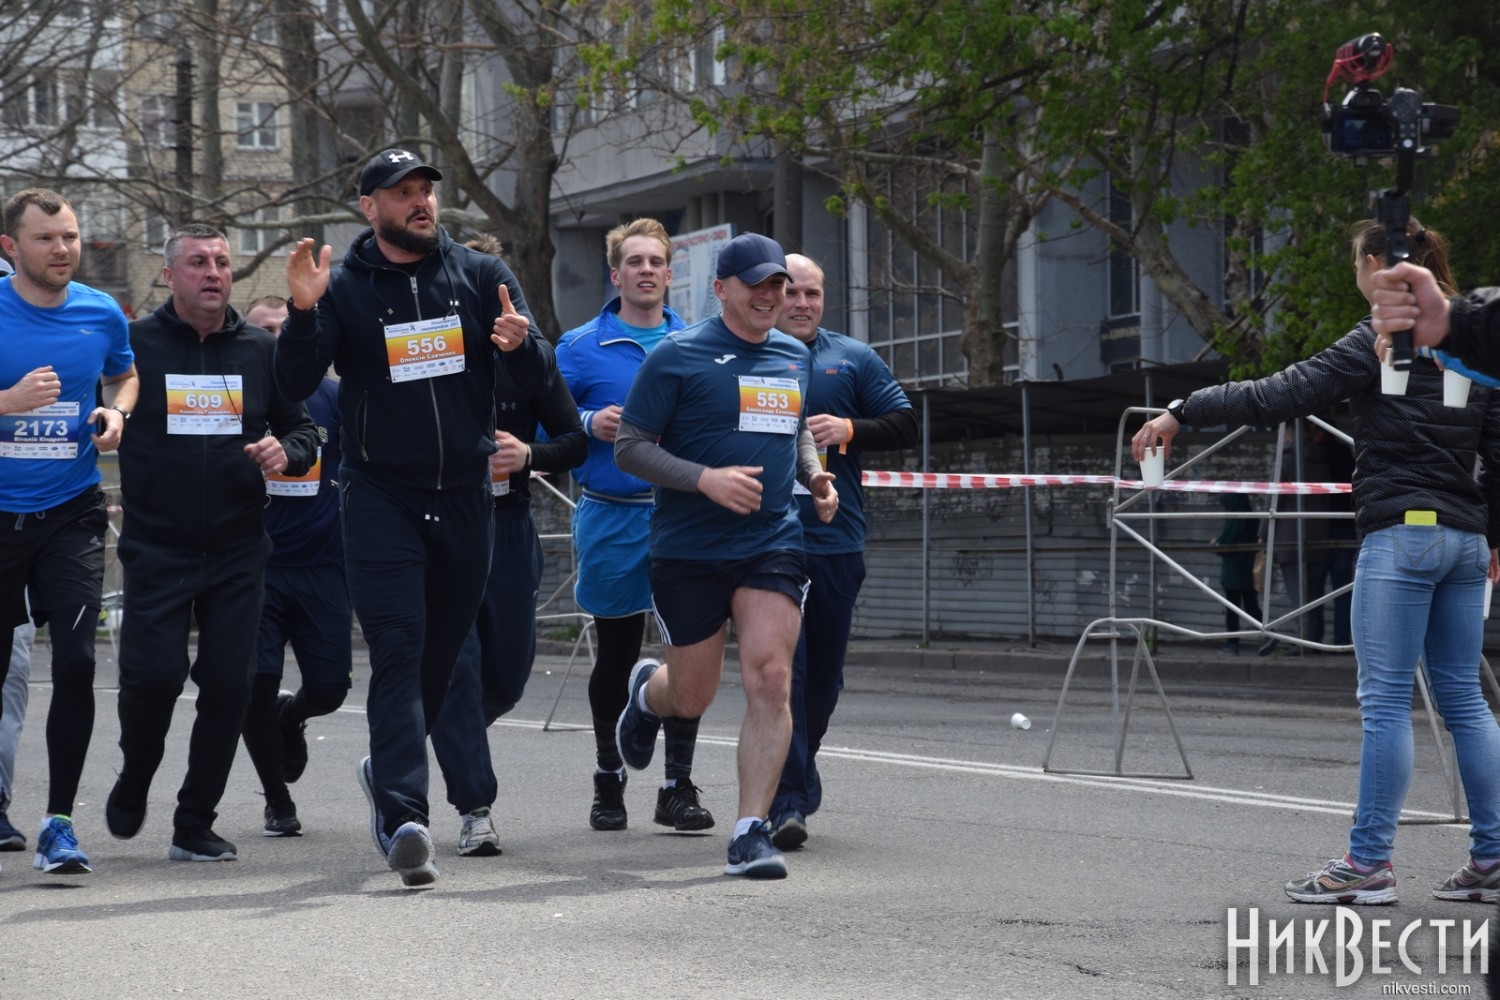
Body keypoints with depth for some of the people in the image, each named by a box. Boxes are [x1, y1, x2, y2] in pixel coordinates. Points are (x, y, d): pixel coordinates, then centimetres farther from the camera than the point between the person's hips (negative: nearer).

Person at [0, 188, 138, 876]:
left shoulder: (102, 314, 3)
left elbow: (125, 377, 22)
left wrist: (116, 415, 1)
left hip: (71, 512, 1)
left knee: (75, 660, -12)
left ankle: (59, 819, -6)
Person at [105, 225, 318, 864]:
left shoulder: (260, 350, 9)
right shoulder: (133, 344, 1)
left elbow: (303, 428, 15)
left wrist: (286, 452, -7)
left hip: (238, 548, 3)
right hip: (156, 546, -3)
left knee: (229, 683, -1)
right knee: (152, 674, -12)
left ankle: (195, 825, 11)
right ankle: (134, 781, 19)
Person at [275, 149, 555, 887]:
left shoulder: (482, 277, 5)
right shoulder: (345, 289, -1)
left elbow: (539, 383, 2)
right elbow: (296, 384, -11)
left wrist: (520, 345, -21)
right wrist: (303, 313, -28)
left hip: (465, 495, 3)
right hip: (381, 496, -3)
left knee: (443, 652, 13)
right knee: (398, 651, -14)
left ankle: (387, 770, 37)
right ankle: (404, 814, -20)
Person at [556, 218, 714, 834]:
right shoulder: (580, 348, 2)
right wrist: (590, 425, -14)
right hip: (611, 521, -1)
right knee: (616, 655, 8)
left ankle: (679, 785, 2)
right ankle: (609, 779, 24)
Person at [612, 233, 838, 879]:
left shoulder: (795, 358, 12)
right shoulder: (677, 356, -6)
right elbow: (629, 449, -7)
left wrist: (814, 477, 9)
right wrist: (706, 479, -19)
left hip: (772, 543, 3)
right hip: (688, 551, -3)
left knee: (770, 678, -14)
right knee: (692, 698, 7)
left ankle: (752, 833, -9)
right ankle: (646, 692, 46)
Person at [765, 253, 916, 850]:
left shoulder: (853, 360, 9)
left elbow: (905, 427, 7)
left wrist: (849, 430, -10)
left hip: (837, 539, 2)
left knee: (824, 674, 12)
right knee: (782, 668, -12)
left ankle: (798, 771, 35)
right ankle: (789, 801, -13)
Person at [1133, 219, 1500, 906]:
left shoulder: (1381, 340, -8)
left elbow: (1282, 394, -12)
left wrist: (1182, 412, -7)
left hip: (1402, 532, -7)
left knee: (1385, 700, -5)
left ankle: (1368, 862, -5)